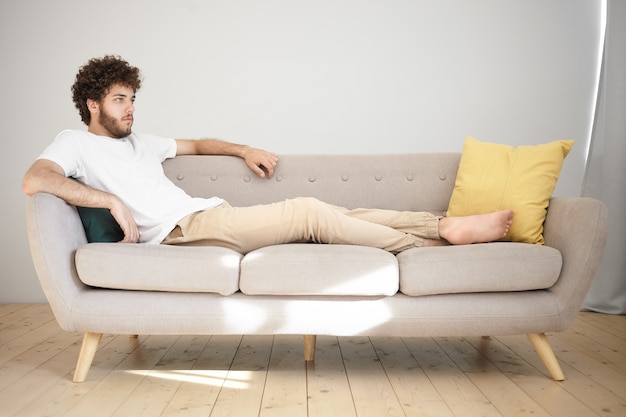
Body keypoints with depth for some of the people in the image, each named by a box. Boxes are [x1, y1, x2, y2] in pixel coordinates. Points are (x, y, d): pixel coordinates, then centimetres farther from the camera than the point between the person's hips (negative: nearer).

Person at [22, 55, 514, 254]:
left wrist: (245, 150, 25)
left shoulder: (138, 140, 29)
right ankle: (431, 246, -12)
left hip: (211, 215, 8)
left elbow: (196, 143, 39)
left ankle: (445, 225, -8)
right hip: (183, 228, -8)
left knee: (329, 214, -7)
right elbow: (33, 180, -12)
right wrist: (112, 200, -18)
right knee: (309, 211, -20)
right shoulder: (76, 142, 8)